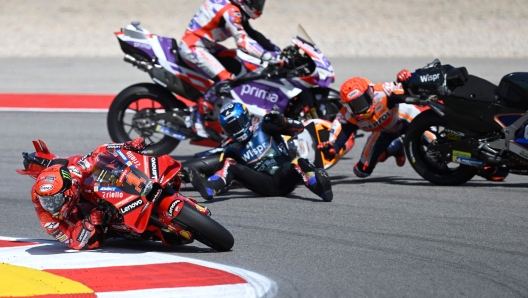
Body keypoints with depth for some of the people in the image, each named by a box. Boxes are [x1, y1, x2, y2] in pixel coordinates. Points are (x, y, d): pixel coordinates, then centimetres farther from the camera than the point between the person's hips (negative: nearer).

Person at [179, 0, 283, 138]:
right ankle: (199, 118, -16)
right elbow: (243, 42, -29)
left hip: (207, 45, 11)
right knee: (226, 80, -22)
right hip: (193, 47, -11)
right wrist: (271, 57, -34)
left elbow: (252, 34, 13)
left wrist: (277, 50, 4)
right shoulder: (230, 12, -23)